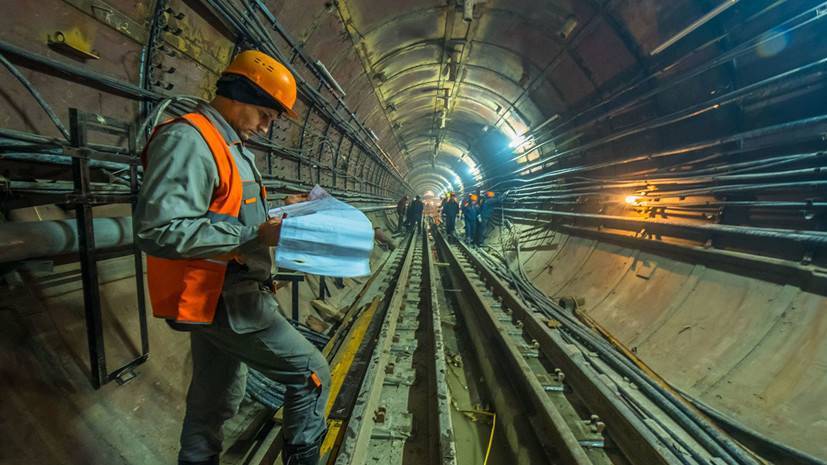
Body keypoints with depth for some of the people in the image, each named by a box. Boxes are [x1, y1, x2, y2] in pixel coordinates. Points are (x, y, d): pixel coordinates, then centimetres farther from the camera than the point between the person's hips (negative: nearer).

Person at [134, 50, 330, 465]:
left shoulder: (234, 147, 15)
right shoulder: (187, 140, -16)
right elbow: (159, 230, -26)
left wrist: (279, 211, 10)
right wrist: (255, 234, -26)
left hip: (224, 296, 10)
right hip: (221, 299, -10)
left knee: (217, 401, 22)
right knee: (311, 375, -1)